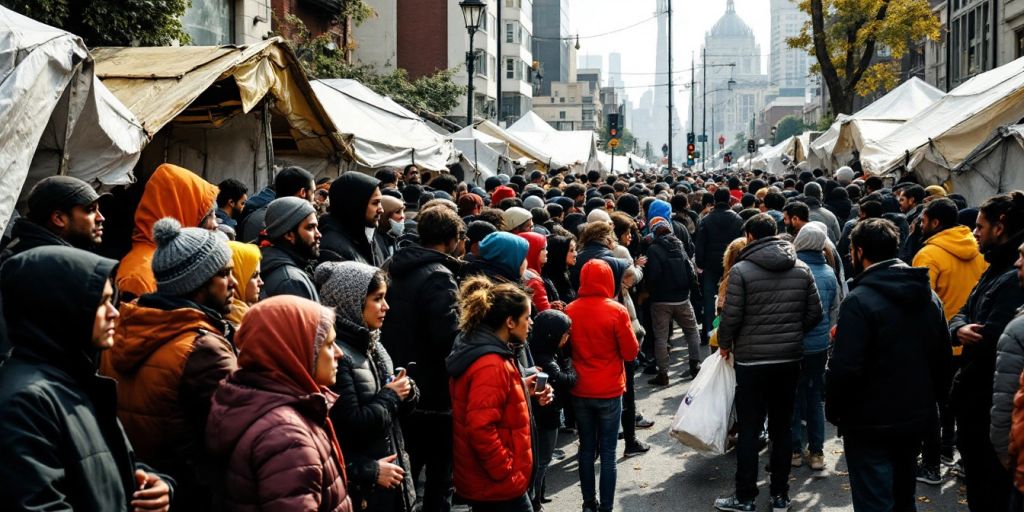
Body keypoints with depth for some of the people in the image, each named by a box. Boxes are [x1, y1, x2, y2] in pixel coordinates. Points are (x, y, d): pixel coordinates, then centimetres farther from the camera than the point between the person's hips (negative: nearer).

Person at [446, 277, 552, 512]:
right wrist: (507, 474, -21)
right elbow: (481, 429, -29)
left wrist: (522, 390, 9)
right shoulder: (491, 365, -23)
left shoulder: (480, 351, 9)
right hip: (498, 485, -10)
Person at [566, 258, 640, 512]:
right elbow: (631, 352, -8)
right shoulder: (616, 311, -15)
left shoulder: (570, 310, -4)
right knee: (607, 452, 3)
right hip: (609, 392, -3)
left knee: (586, 448, 14)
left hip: (580, 391, 3)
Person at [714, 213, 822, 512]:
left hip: (752, 360, -4)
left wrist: (724, 345, 6)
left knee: (749, 431, 3)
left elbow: (731, 316, -12)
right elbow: (815, 313, 4)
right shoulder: (802, 269, 2)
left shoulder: (742, 270, -12)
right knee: (782, 428, 12)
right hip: (790, 359, 4)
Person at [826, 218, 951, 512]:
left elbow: (845, 368, -23)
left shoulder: (859, 300, -19)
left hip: (871, 423, -7)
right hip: (917, 418, 7)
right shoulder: (928, 295, 5)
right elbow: (943, 358, 11)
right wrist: (930, 398, 19)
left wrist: (832, 410, -8)